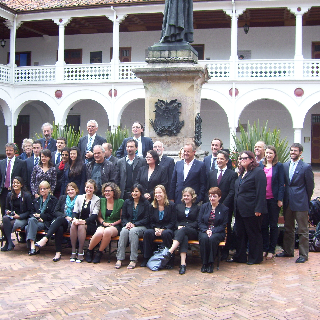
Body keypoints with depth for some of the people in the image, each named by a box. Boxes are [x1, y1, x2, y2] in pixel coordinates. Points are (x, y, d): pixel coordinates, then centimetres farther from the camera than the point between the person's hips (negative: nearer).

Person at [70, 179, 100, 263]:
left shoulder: (97, 200, 3)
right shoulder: (79, 197, 14)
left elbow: (94, 215, -8)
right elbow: (75, 211, 6)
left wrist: (84, 221, -25)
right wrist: (74, 219, -18)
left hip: (90, 224, -3)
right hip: (79, 221, 3)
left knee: (81, 226, -34)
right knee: (73, 225, -30)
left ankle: (81, 252, -27)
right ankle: (73, 251, -24)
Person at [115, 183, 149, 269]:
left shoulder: (145, 203, 5)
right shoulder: (127, 202, 15)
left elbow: (146, 219, -1)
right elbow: (123, 217, 12)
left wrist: (134, 224, -13)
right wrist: (127, 223, -10)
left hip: (141, 227, -2)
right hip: (128, 225, 2)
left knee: (133, 231, -36)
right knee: (124, 231, -33)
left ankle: (133, 260, -35)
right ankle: (119, 259, -35)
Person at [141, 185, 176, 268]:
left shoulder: (171, 205, 1)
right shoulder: (152, 206, 11)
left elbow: (173, 222, -4)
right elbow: (151, 221, 9)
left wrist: (163, 230, -17)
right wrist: (156, 229, -13)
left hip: (167, 229, -3)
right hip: (155, 228, 3)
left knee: (166, 233, -38)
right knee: (147, 232, -29)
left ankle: (170, 259, -26)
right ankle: (146, 259, -21)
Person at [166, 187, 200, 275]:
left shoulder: (197, 208, 19)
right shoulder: (178, 206, 28)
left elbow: (197, 222, 4)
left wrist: (185, 227, -11)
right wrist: (178, 226, -7)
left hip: (193, 232, -1)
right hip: (179, 230, 1)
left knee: (183, 231, -38)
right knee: (184, 237, -38)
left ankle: (170, 251, -55)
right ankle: (183, 263, -54)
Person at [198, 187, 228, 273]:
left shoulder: (224, 209, 4)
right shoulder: (204, 206, 11)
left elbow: (223, 225, -1)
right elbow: (200, 222, 7)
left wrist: (213, 231, -16)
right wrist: (206, 230, -12)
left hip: (218, 232, -2)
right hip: (204, 231, 2)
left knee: (213, 239, -35)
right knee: (204, 238, -33)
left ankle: (211, 263, -24)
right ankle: (204, 263, -22)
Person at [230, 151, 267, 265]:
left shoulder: (258, 172, -11)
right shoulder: (241, 173, 15)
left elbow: (261, 192, -16)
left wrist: (258, 209, -21)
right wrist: (236, 207, 15)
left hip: (251, 210, -8)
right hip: (240, 210, 8)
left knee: (254, 234, 4)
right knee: (240, 234, 13)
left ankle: (255, 258, 14)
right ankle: (240, 256, 22)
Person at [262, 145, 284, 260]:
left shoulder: (279, 166, -2)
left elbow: (281, 184, -5)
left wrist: (280, 199, -11)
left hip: (273, 199, -3)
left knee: (273, 225, 6)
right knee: (263, 225, 7)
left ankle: (271, 250, 13)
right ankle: (265, 248, 16)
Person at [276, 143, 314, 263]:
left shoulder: (306, 167, -7)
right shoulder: (284, 166, 9)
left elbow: (310, 186, -3)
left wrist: (306, 200, 0)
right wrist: (284, 198, 9)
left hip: (300, 202, -6)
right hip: (288, 201, 6)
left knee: (303, 230, 1)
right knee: (288, 228, 15)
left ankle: (303, 254, 9)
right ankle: (288, 251, 27)